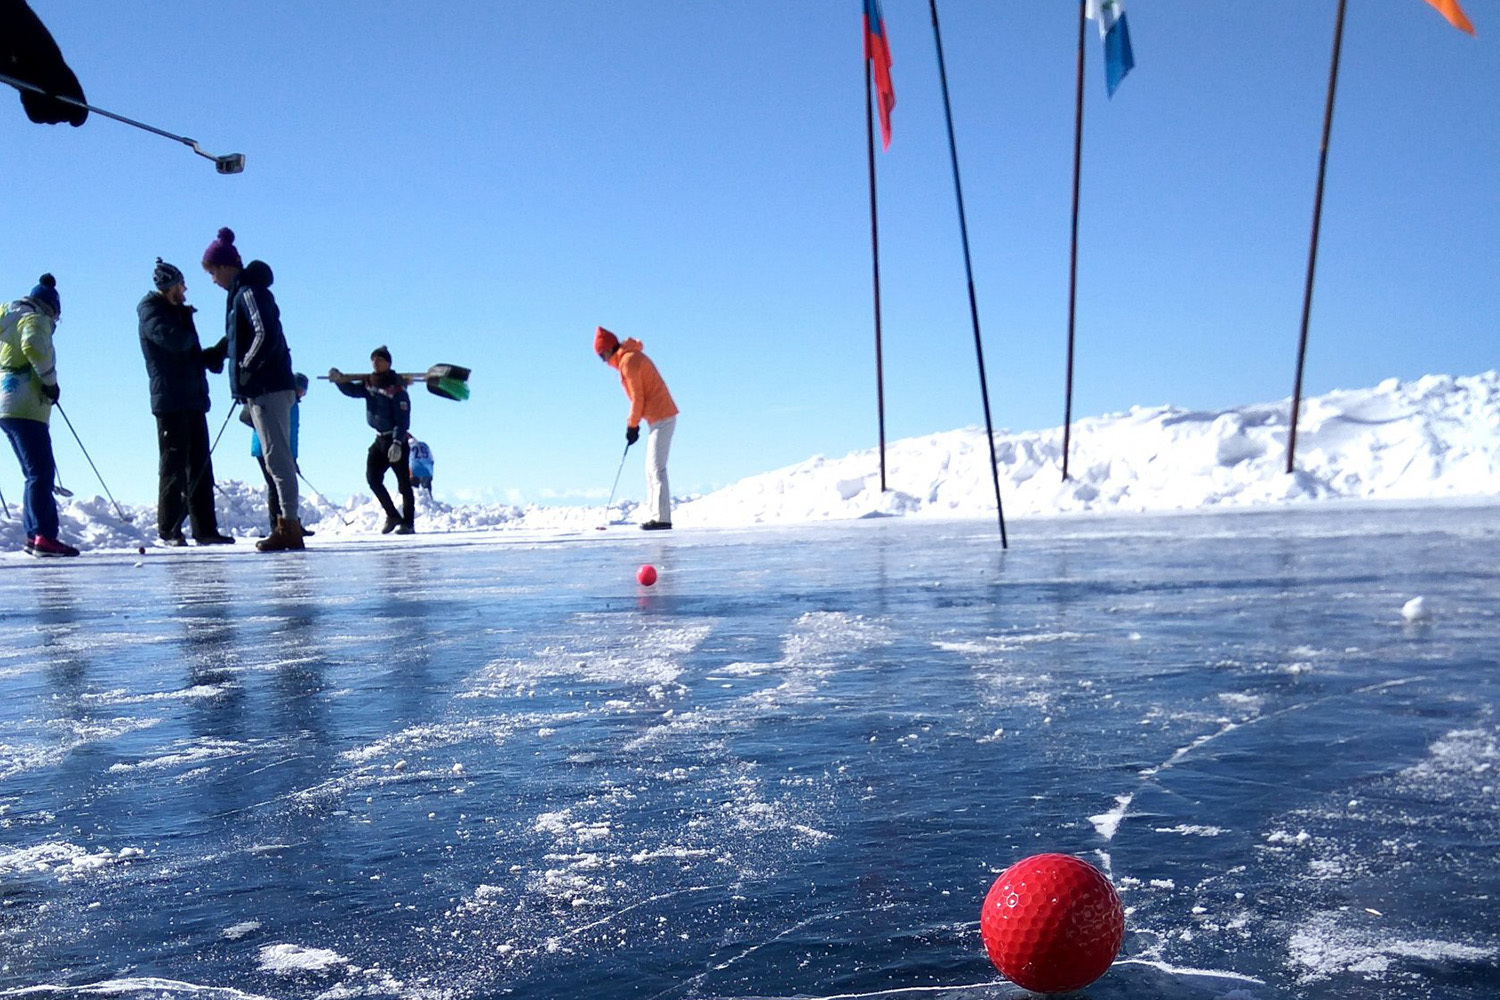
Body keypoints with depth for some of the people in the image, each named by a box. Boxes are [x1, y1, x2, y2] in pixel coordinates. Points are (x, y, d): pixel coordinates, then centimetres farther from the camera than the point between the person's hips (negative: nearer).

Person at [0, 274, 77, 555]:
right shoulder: (34, 319, -5)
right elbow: (34, 346, -22)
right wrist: (50, 380, -15)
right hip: (25, 407, -9)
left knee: (37, 473, 13)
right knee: (41, 472, -13)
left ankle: (33, 535, 12)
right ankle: (44, 536, -19)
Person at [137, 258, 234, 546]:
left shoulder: (177, 313, 23)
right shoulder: (152, 311, -3)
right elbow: (175, 341, -22)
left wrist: (218, 351, 9)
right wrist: (187, 323, -1)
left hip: (193, 401, 8)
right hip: (170, 401, -8)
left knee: (200, 465, 5)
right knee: (174, 466, -6)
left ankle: (205, 528, 7)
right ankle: (168, 529, 0)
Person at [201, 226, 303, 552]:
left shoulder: (248, 291, -10)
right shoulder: (242, 292, 20)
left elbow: (266, 335, -21)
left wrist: (244, 370, -15)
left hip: (268, 389, -10)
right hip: (264, 388, 10)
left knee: (277, 458, -10)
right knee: (277, 458, 10)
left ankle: (289, 527, -10)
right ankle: (288, 525, 14)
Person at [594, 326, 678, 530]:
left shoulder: (628, 361, -13)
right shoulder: (632, 357, 18)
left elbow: (637, 397, -14)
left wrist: (632, 425, -6)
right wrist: (634, 423, 15)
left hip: (661, 418, -10)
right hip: (661, 418, 10)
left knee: (656, 469, -11)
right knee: (652, 469, 11)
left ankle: (661, 518, -13)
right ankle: (654, 516, 11)